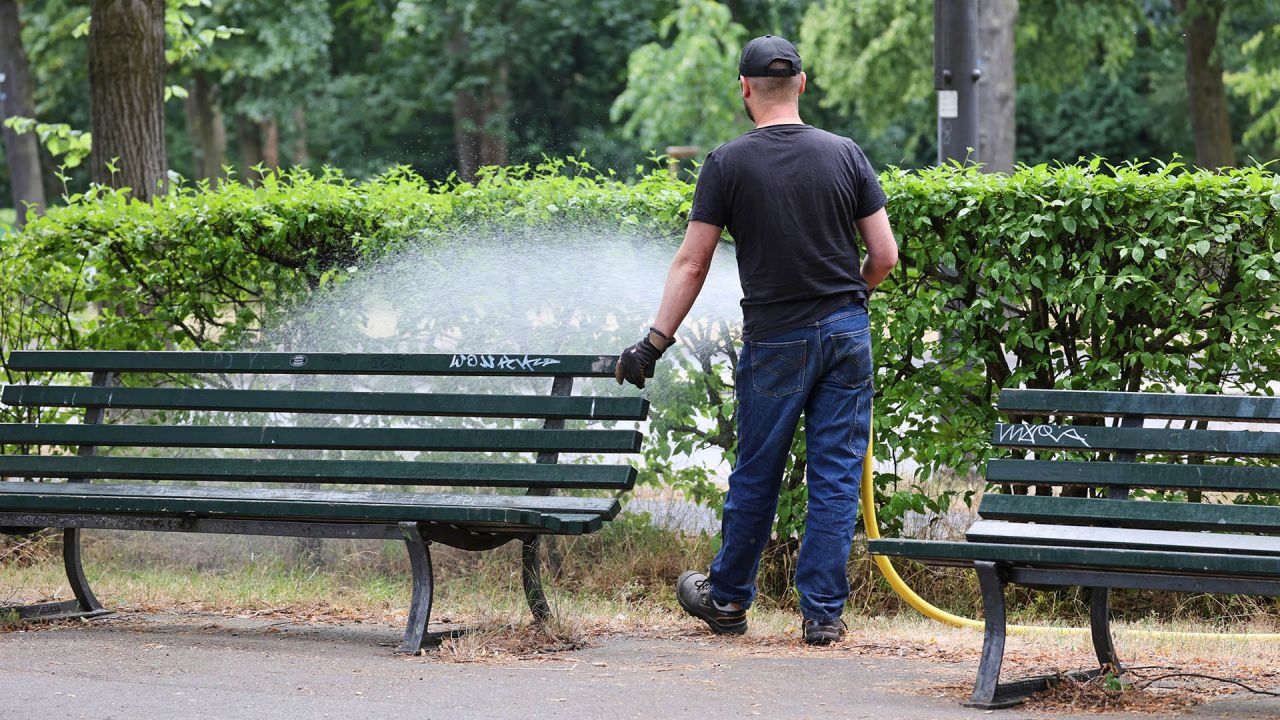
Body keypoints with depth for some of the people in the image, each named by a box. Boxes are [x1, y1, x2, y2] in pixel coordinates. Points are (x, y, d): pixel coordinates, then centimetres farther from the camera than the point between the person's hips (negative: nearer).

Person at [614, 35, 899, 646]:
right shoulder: (844, 154, 1)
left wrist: (655, 342, 0)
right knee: (836, 476, 5)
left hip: (775, 342, -2)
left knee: (755, 477, 11)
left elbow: (691, 264, -5)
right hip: (847, 333, 2)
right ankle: (823, 612, 7)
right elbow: (885, 255, 1)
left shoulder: (728, 164, -5)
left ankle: (727, 599, 26)